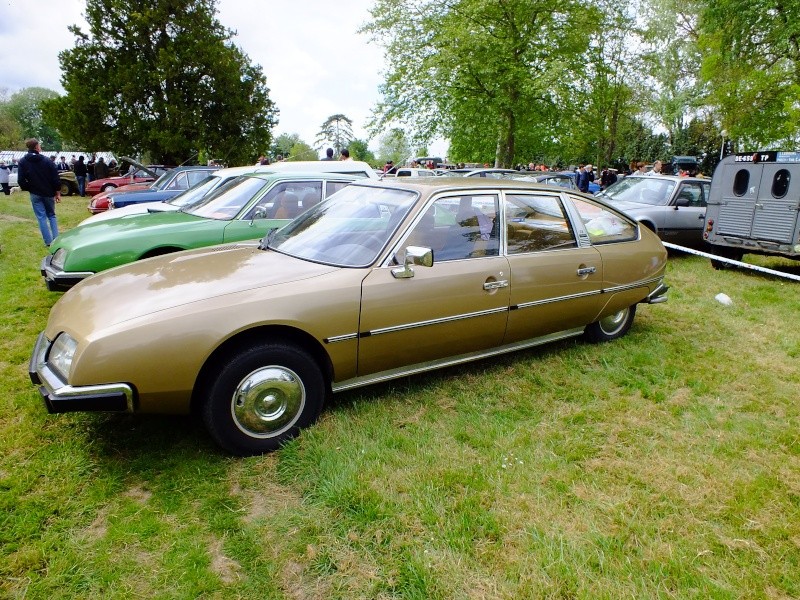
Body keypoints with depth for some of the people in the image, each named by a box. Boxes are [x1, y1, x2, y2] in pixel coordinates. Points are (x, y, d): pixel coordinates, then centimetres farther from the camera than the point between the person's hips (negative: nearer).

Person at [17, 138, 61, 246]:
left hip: (35, 194, 0)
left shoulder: (23, 162, -5)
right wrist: (58, 193, 0)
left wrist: (29, 189, 12)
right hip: (49, 193, 0)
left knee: (41, 217, 4)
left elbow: (21, 181, -6)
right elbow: (55, 179, -9)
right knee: (52, 215, 13)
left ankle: (48, 241, 0)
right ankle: (56, 240, 5)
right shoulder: (47, 161, -9)